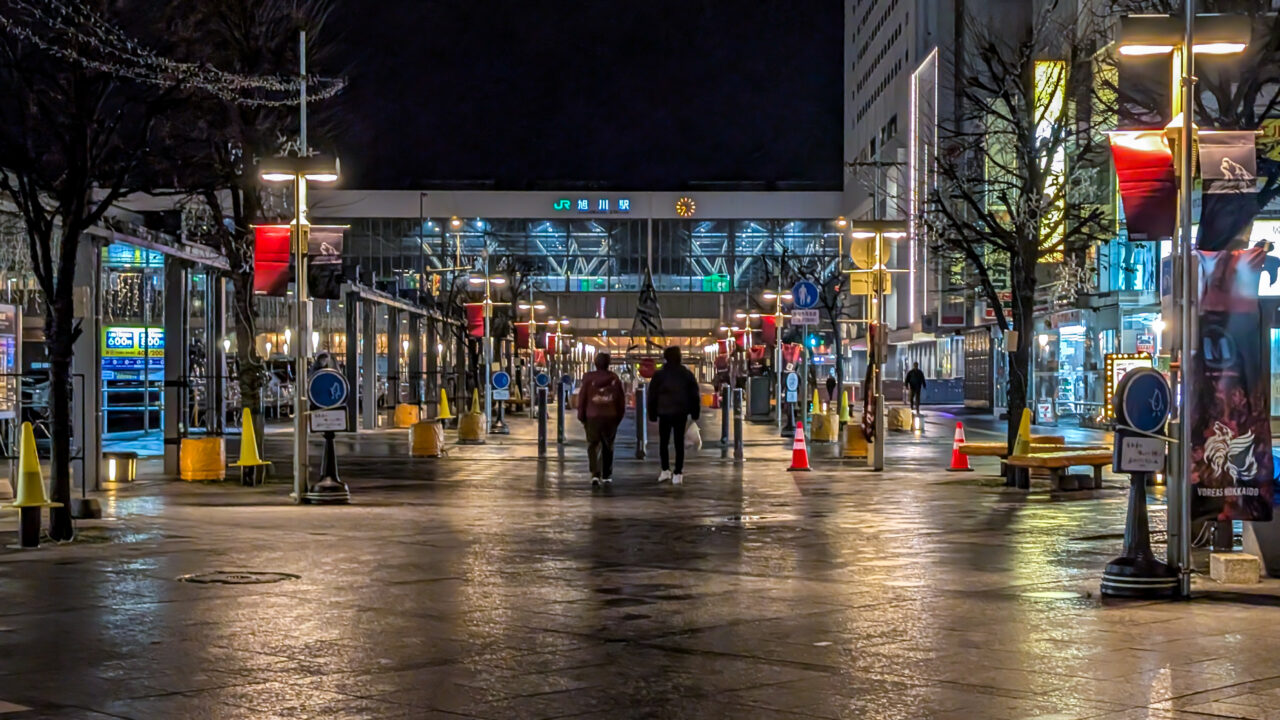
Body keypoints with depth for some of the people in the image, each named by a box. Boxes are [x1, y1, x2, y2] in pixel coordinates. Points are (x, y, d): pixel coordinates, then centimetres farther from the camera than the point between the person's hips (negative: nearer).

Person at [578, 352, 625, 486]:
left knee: (593, 446, 2)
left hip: (593, 417, -2)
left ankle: (595, 474, -15)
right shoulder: (615, 379, 1)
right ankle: (607, 475, 18)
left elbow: (582, 398, -4)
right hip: (611, 417, 2)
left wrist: (581, 417, 6)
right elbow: (621, 400, 4)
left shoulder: (588, 378, -6)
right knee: (608, 446, 14)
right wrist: (619, 417, 13)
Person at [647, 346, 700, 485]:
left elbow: (652, 395, -1)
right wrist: (695, 413, 10)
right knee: (679, 442, 3)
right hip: (681, 413, 1)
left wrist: (652, 413, 5)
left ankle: (666, 470, 2)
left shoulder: (659, 375, -3)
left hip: (664, 413, -1)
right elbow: (694, 395, 5)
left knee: (663, 442, 10)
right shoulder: (687, 374, 3)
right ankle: (678, 473, -1)